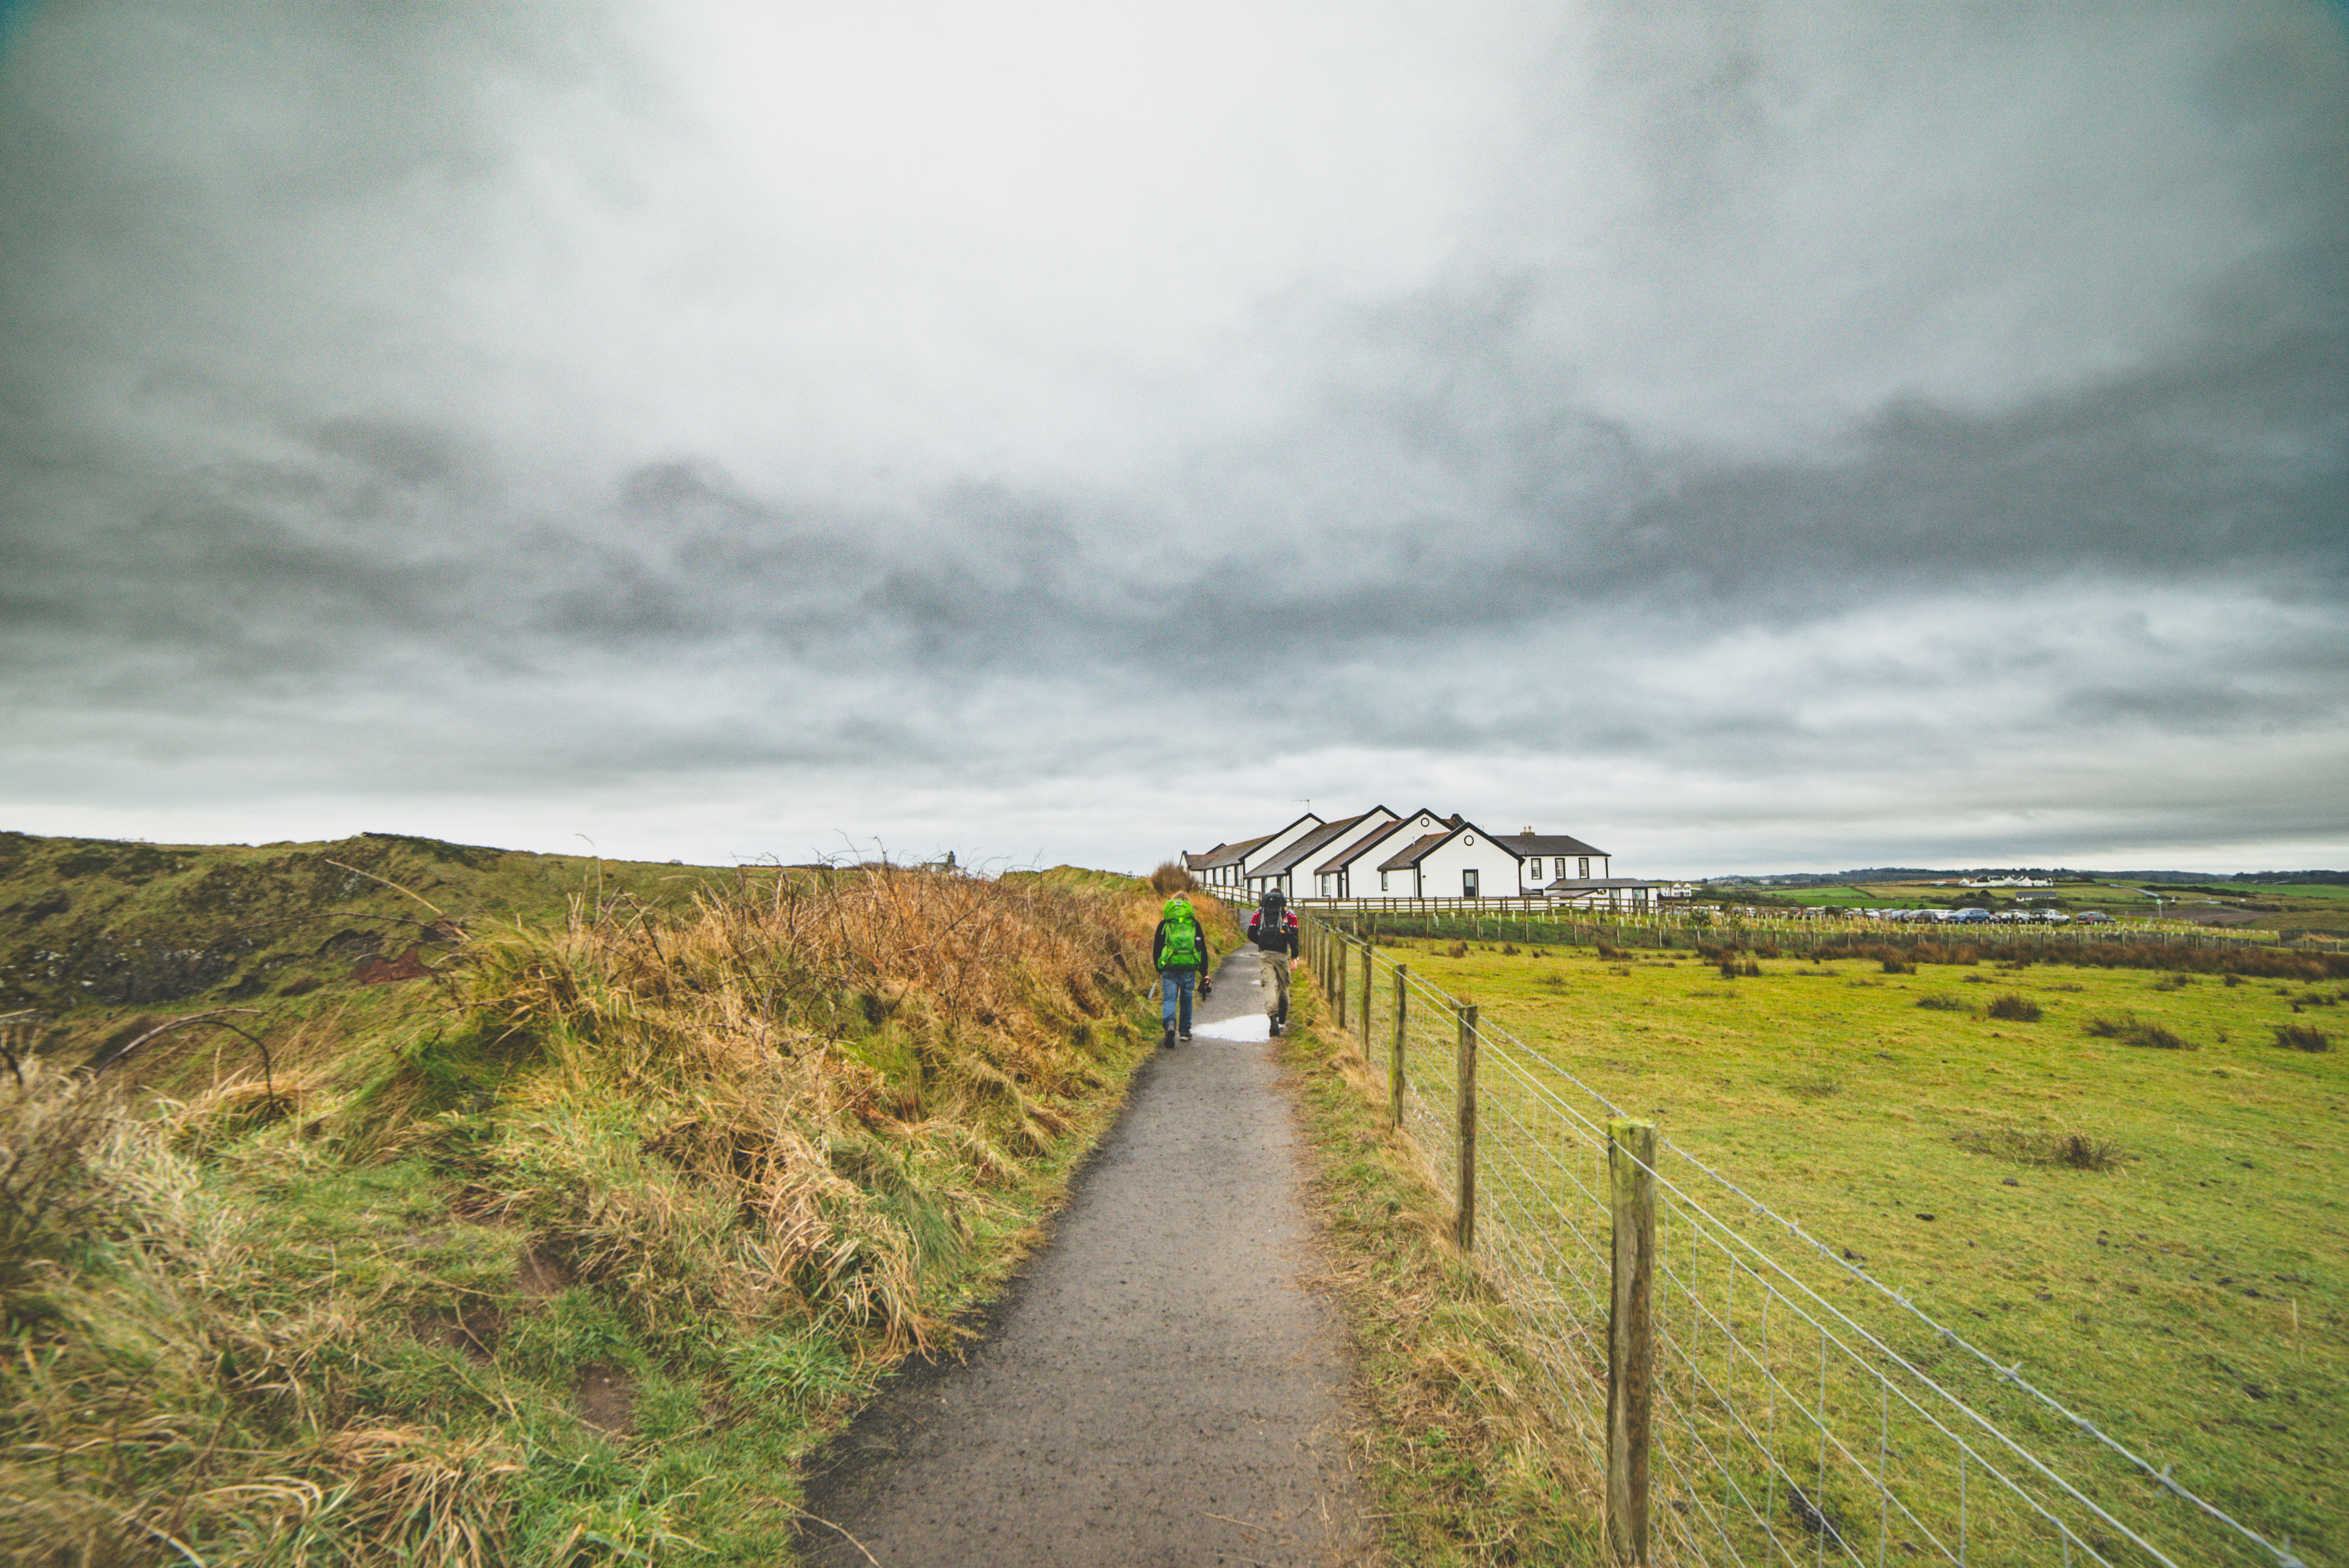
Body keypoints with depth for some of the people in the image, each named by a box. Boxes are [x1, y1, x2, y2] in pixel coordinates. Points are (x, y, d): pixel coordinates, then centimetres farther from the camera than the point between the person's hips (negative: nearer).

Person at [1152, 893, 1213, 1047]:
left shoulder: (1164, 924, 8)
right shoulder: (1194, 924, 10)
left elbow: (1157, 948, 9)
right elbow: (1203, 949, 10)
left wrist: (1159, 969, 22)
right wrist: (1204, 974, 14)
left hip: (1169, 967, -1)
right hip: (1189, 968, 1)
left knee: (1169, 999, 0)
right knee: (1186, 999, 16)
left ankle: (1170, 1024, -25)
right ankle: (1185, 1031, 22)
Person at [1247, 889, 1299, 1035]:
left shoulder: (1259, 913, 13)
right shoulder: (1289, 914, 8)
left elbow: (1251, 934, 8)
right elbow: (1293, 936, -2)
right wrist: (1295, 957, -1)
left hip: (1264, 954, 0)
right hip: (1282, 954, 0)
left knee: (1269, 985, -4)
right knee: (1283, 986, 15)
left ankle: (1273, 1016, -25)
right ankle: (1282, 1021, 25)